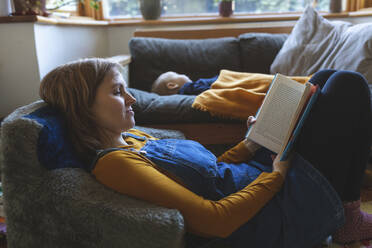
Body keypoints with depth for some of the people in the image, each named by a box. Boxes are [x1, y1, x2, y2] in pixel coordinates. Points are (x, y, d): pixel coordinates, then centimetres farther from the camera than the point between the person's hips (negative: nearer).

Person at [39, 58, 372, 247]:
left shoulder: (130, 139, 7)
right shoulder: (113, 164, -23)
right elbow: (215, 220, -27)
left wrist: (249, 145, 0)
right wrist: (276, 175, -16)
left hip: (265, 177, 9)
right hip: (283, 216, -9)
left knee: (327, 78, 16)